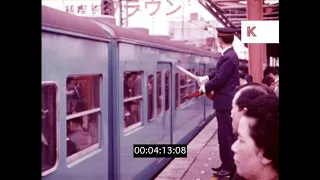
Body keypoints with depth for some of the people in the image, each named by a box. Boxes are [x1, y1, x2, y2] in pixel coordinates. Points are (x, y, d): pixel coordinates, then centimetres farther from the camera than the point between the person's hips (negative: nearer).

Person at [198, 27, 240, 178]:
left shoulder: (228, 57, -21)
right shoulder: (229, 55, 10)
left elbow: (219, 79, -22)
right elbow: (219, 71, 18)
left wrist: (205, 88, -7)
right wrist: (206, 77, 4)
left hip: (225, 102, -10)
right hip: (226, 101, 10)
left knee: (226, 136, -2)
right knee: (225, 135, 17)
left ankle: (229, 168, 8)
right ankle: (226, 164, 28)